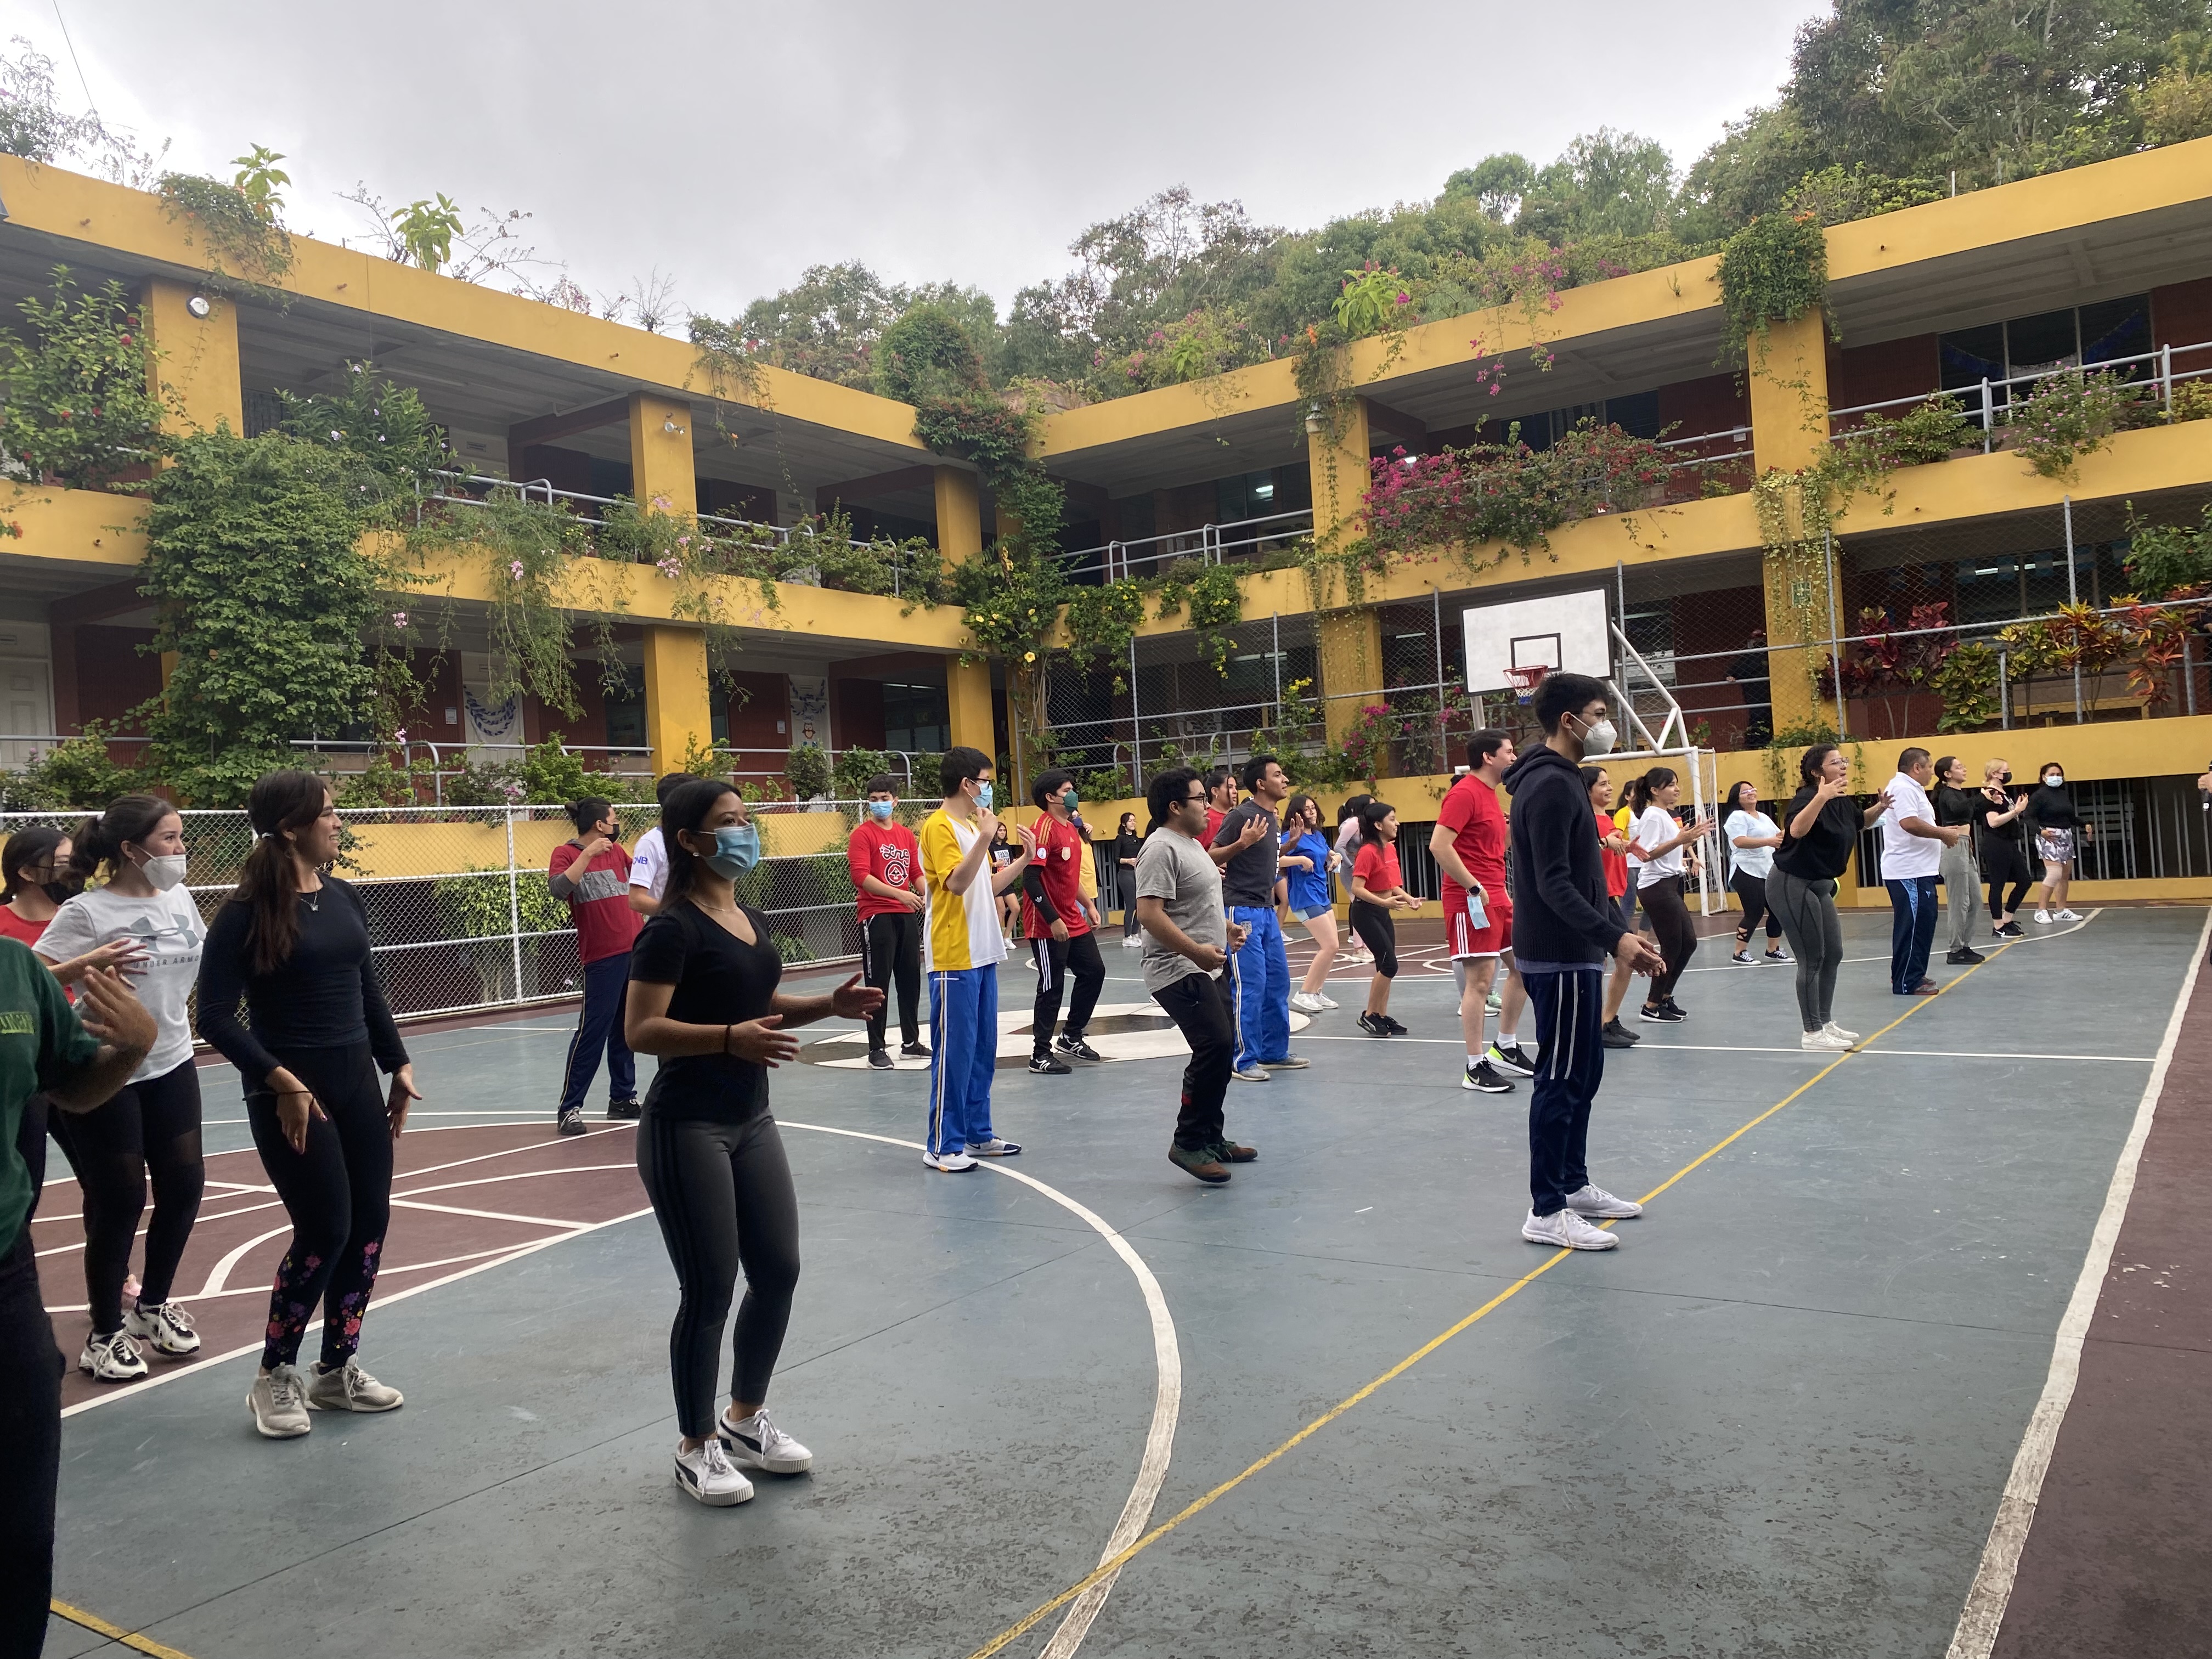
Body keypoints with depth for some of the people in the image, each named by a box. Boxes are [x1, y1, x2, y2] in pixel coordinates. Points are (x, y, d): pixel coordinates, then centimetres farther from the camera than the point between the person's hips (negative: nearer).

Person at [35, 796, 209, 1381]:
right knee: (120, 1201, 1)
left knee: (184, 1185, 9)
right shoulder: (86, 912, -16)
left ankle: (153, 1306, 32)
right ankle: (106, 1335, 19)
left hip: (171, 1066, 6)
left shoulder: (179, 898, 3)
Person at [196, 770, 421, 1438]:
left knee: (369, 1224, 8)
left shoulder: (344, 898, 6)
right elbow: (216, 1018, -15)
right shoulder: (247, 911, -13)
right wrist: (282, 1082, -20)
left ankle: (337, 1370, 24)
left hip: (356, 1081, 7)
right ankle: (275, 1375, 18)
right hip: (291, 1091, -6)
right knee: (325, 1232, -4)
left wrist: (398, 1066, 13)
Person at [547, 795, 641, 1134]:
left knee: (625, 1029, 12)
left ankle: (622, 1098, 21)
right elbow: (558, 889, -24)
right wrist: (588, 854, -25)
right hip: (602, 956, -7)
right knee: (592, 1030, -8)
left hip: (635, 950, 7)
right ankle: (569, 1108, -3)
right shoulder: (565, 853, -5)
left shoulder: (616, 850, 14)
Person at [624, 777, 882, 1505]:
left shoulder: (752, 921, 10)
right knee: (709, 1290, 0)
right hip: (687, 1128, -8)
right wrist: (730, 1039, -33)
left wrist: (831, 1004, 7)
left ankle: (745, 1419, 32)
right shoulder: (674, 928, -15)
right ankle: (696, 1447, 20)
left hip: (751, 1122, 8)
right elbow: (641, 1030, -21)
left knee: (778, 1271, 11)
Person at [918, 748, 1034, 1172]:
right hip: (954, 959, -9)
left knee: (983, 1049, 13)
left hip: (983, 955, 9)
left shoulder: (973, 825, 16)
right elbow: (957, 883, -24)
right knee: (954, 1052, -5)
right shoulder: (939, 826, -11)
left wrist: (1023, 860, 9)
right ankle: (943, 1145, 1)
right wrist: (985, 838, -27)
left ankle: (978, 1133, 21)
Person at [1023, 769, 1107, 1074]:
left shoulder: (1072, 828, 11)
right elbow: (1030, 879, -22)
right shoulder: (1044, 828, -17)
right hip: (1048, 926, -9)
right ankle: (1040, 1055, 9)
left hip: (1073, 921, 9)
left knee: (1094, 972, 12)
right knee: (1052, 986, -2)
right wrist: (1053, 920, -24)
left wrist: (1087, 906, 18)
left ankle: (1072, 1037, 26)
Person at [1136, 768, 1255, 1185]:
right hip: (1178, 972, -11)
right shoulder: (1162, 848, -17)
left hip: (1205, 970, 11)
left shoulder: (1192, 844, 15)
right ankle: (1188, 1143, -8)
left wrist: (1225, 928, 14)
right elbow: (1149, 913, -26)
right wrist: (1196, 951, -28)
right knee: (1215, 1048, -18)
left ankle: (1212, 1139, 26)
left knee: (1220, 1051, 15)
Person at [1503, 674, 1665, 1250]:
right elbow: (1554, 884, -24)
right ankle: (1546, 1213, 2)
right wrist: (1615, 938, -30)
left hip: (1573, 952, 10)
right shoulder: (1550, 786, -17)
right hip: (1560, 957, -10)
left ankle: (1575, 1186, 29)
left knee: (1582, 1072, 17)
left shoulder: (1563, 780, 15)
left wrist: (1622, 929, 17)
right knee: (1562, 1079, -5)